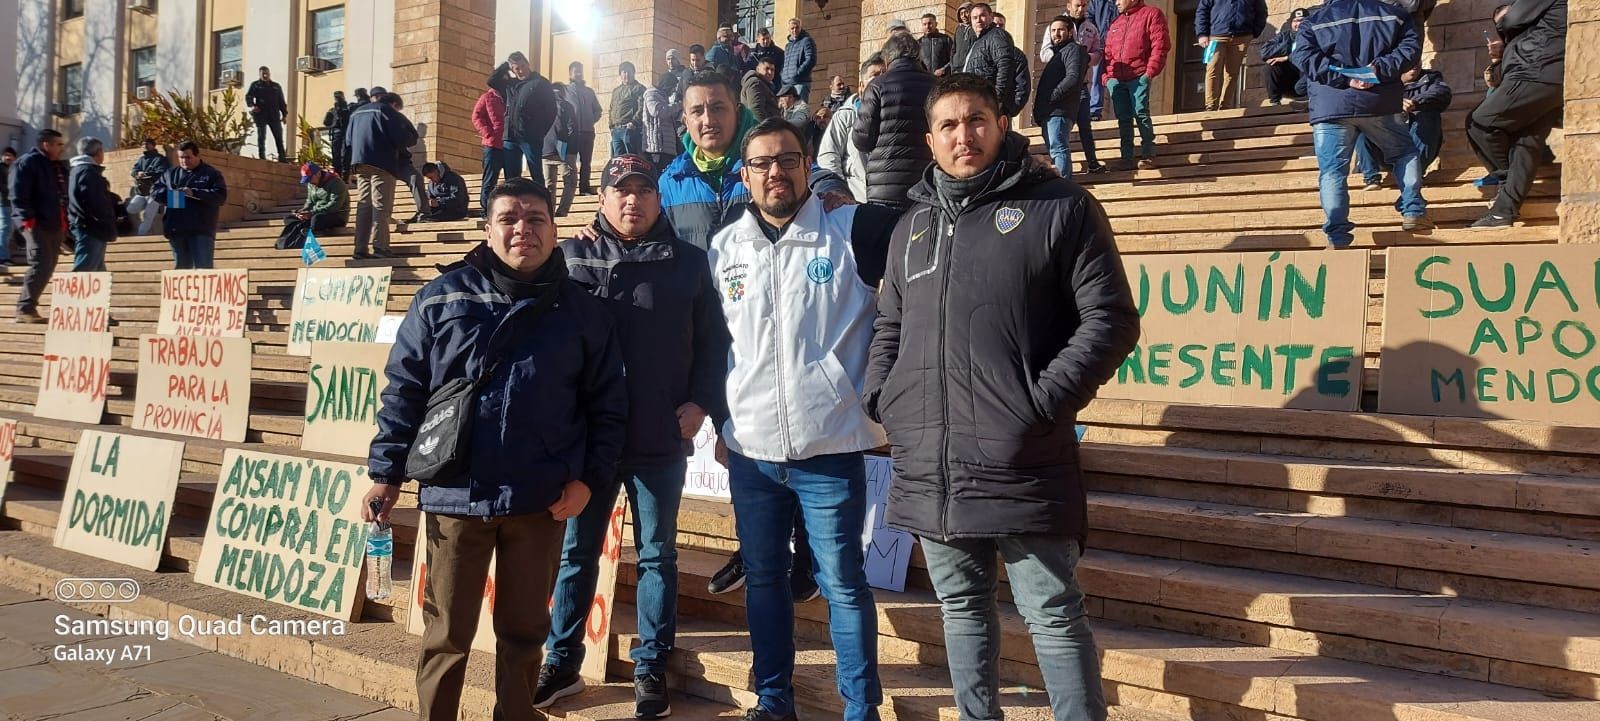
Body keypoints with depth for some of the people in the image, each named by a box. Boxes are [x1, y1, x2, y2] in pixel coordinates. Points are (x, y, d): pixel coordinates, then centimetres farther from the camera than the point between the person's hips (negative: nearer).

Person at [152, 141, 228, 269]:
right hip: (176, 230, 5)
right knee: (182, 268, 11)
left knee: (203, 268, -10)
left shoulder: (212, 174, 3)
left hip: (201, 231, -5)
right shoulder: (170, 173, 18)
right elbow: (155, 190, 17)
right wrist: (169, 195, -5)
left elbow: (221, 196, -8)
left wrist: (194, 193, -18)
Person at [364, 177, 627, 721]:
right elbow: (403, 390, 3)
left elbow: (608, 406, 5)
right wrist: (386, 473, 0)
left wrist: (589, 477, -4)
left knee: (524, 632, 14)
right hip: (455, 495, 0)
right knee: (446, 633, 11)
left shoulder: (583, 312, 3)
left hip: (541, 501, 1)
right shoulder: (442, 298, 2)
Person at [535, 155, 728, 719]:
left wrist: (700, 401, -7)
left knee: (657, 556, 9)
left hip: (661, 439, -1)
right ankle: (561, 663, 25)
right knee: (576, 552, 11)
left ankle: (651, 670, 20)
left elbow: (712, 340, 5)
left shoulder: (687, 262, 3)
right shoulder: (572, 256, 5)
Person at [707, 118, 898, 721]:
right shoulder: (723, 248, 8)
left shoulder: (851, 231, -4)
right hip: (750, 452, 4)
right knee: (763, 577, 14)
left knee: (843, 583, 4)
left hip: (830, 450, -4)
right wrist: (721, 423, 15)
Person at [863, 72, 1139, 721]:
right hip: (928, 467, 6)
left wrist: (1042, 404, -14)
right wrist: (881, 397, 7)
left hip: (1023, 465, -5)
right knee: (962, 609, 17)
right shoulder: (913, 226, 17)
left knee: (1053, 616, 2)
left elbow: (1110, 321, -6)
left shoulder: (1059, 207, -1)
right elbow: (890, 326, 24)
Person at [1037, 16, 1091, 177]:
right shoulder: (1056, 52, 28)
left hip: (1059, 111, -10)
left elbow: (1073, 78, -18)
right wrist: (1039, 110, 15)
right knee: (1056, 150, 12)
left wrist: (1050, 97, -17)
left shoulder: (1073, 49, -2)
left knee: (1058, 149, -18)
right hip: (1049, 112, 10)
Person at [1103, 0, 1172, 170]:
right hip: (1115, 78, 5)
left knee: (1141, 114, -11)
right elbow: (1108, 52, 23)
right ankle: (1127, 158, 5)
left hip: (1139, 76, -5)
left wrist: (1150, 71, -12)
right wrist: (1106, 75, 9)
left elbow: (1160, 45, -5)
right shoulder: (1116, 22, 24)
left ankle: (1148, 155, -6)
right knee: (1123, 118, 3)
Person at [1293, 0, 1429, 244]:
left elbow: (1304, 56, -5)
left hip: (1330, 107, -1)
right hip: (1379, 103, 2)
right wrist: (1380, 68, -7)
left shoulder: (1314, 20, 12)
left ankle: (1337, 234, -10)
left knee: (1332, 171, 0)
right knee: (1405, 153, 22)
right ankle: (1413, 212, 13)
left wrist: (1343, 78, -9)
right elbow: (1410, 45, 3)